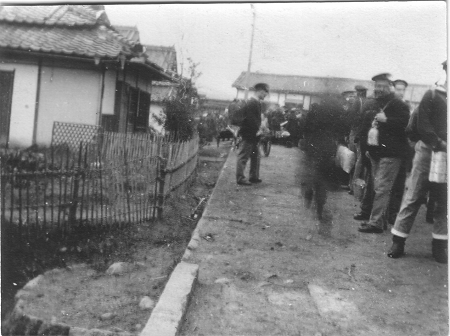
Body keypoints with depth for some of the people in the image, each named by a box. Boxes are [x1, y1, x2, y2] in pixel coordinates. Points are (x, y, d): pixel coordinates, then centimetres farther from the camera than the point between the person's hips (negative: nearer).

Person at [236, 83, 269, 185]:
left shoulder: (257, 103, 14)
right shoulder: (252, 103, -16)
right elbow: (250, 119, -23)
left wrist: (258, 129, 9)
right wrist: (256, 131, -20)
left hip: (253, 135, 10)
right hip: (248, 135, -10)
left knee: (256, 156, 15)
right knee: (243, 157, -4)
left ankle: (254, 177, 23)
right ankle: (240, 178, 1)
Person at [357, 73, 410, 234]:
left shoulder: (399, 105, -6)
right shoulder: (372, 105, 16)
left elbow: (406, 124, -19)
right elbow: (365, 127, 20)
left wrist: (386, 120, -22)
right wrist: (366, 147, 13)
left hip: (390, 154, -8)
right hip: (375, 153, 8)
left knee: (381, 188, -10)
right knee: (377, 188, 13)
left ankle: (376, 222, -8)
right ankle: (379, 219, 22)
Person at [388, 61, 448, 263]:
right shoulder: (432, 96, 1)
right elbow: (422, 126, -7)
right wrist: (440, 144, -19)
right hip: (428, 152, -3)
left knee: (444, 202, 6)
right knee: (413, 197, 1)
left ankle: (439, 245, 15)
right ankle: (398, 242, 7)